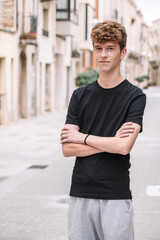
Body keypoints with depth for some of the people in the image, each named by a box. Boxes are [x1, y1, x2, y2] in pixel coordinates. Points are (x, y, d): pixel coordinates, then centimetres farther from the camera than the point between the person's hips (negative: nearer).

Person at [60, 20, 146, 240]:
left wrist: (81, 137, -7)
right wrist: (111, 142, -11)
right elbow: (67, 148, -2)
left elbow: (124, 146, -18)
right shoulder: (80, 96, 7)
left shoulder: (135, 96, -4)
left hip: (116, 196, -3)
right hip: (80, 194, 3)